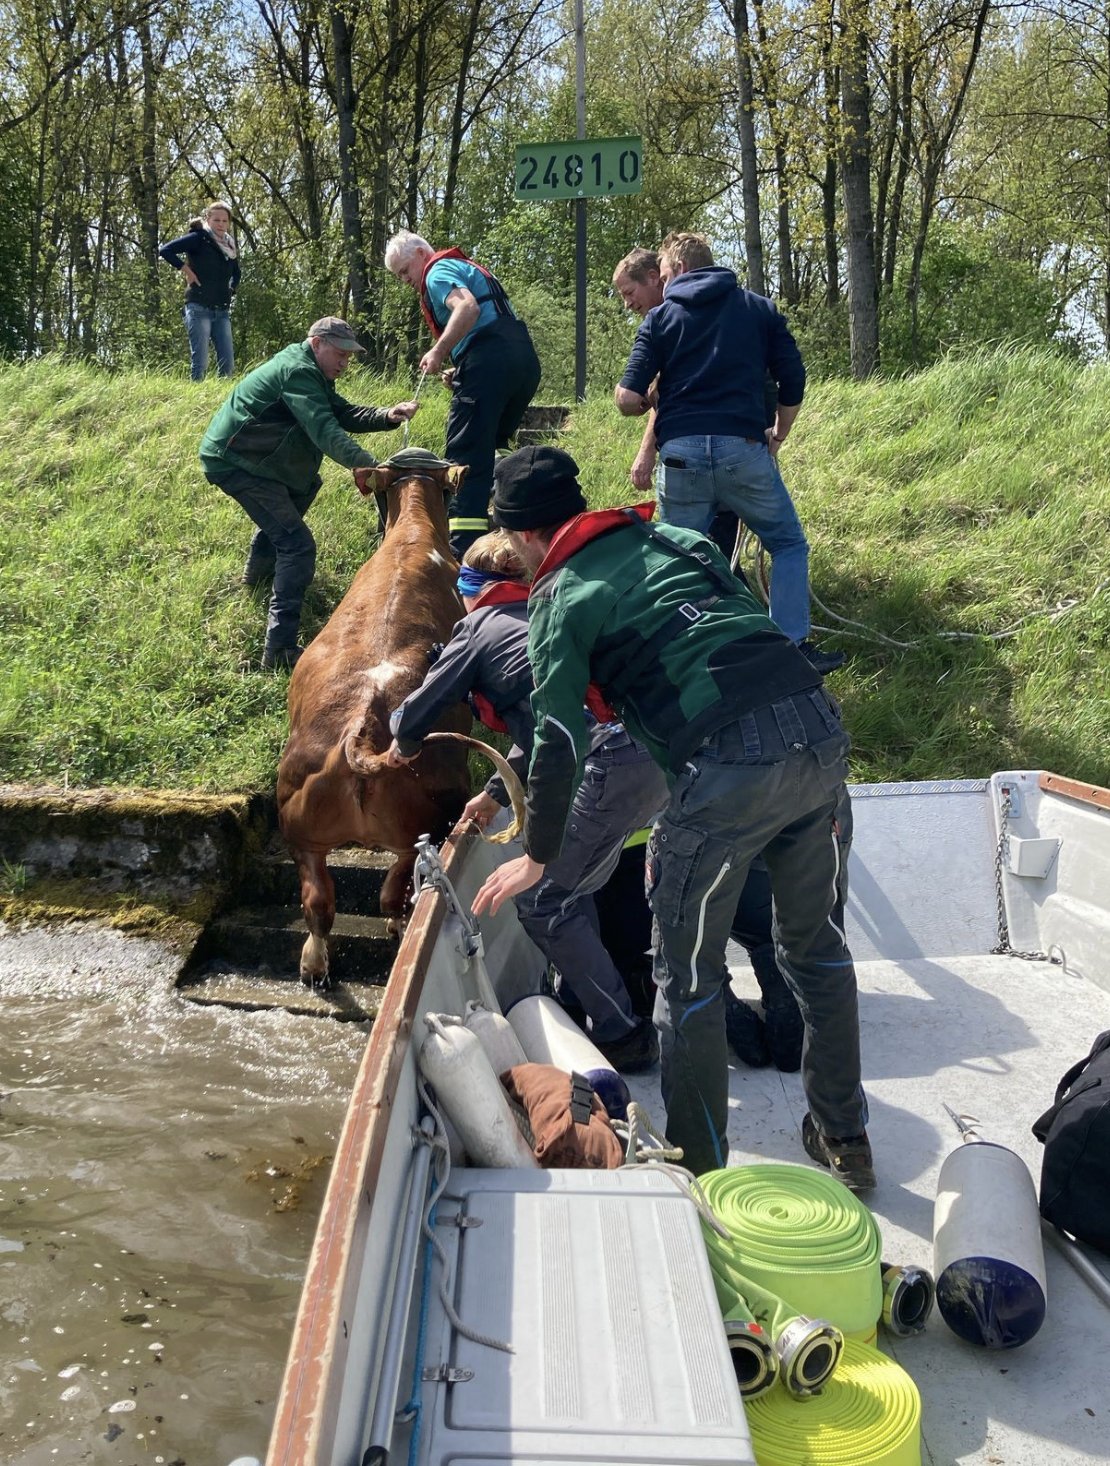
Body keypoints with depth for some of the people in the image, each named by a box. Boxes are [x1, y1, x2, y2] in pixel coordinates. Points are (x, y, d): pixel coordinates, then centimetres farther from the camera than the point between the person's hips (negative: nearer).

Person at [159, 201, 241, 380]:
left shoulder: (230, 245, 15)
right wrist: (187, 271, -11)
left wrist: (231, 291, 15)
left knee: (228, 363, 1)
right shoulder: (199, 238, -4)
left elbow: (236, 274, 31)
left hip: (222, 311, 6)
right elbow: (166, 250, -10)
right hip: (199, 308, -6)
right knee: (199, 362, -10)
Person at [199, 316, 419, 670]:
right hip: (232, 463, -11)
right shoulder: (297, 372, -18)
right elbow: (324, 428, -32)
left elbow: (344, 414, 8)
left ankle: (258, 570, 41)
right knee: (297, 545, -18)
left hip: (244, 455, 11)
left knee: (306, 484, 33)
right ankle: (280, 648, -25)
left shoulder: (311, 373, 15)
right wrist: (364, 464, -44)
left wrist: (387, 416, -8)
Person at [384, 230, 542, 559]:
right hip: (525, 357, 9)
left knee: (466, 457, -9)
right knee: (492, 447, 22)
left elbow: (467, 307, -17)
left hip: (489, 359, -9)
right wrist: (459, 371, 20)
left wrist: (439, 352, -16)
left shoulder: (438, 271, 4)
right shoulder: (469, 268, 33)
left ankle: (462, 550, -16)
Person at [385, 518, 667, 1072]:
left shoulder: (479, 626, 11)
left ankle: (623, 1037, 6)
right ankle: (581, 1001, 34)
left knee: (540, 903, 3)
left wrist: (402, 746, 36)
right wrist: (496, 793, 35)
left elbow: (418, 713, 14)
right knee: (569, 890, 24)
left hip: (609, 767, -8)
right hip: (657, 757, 8)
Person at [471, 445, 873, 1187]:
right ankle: (845, 1139, 36)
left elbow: (559, 742, 0)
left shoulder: (562, 598, 6)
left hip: (731, 763, -7)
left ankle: (701, 1164, 19)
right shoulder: (680, 537, 24)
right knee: (815, 942, 22)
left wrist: (537, 857, 13)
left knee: (689, 975, 9)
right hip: (821, 727, 7)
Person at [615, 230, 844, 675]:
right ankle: (793, 647, 4)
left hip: (681, 453, 1)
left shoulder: (661, 317, 11)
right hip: (743, 448, 0)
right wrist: (779, 434, 25)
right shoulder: (760, 309, 15)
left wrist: (653, 402, 24)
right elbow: (793, 381, 10)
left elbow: (628, 400, 2)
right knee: (789, 545, 13)